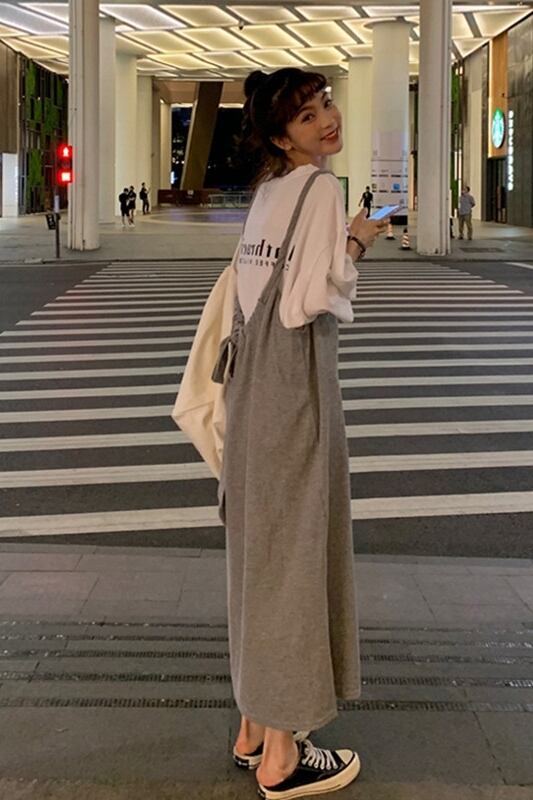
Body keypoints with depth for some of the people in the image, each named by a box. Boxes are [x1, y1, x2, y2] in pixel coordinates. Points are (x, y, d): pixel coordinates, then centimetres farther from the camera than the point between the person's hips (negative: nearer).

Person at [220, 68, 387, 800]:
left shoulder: (270, 191, 13)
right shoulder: (320, 188, -13)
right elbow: (311, 299, -21)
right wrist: (357, 243, -7)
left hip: (254, 383, 9)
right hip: (295, 386, -9)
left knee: (261, 551, 14)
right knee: (296, 552, -2)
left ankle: (256, 727, 26)